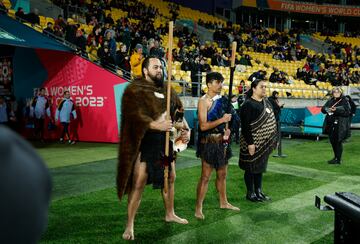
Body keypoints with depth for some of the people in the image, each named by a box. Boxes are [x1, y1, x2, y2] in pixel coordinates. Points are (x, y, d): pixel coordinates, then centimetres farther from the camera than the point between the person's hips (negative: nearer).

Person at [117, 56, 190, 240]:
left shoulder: (166, 89, 12)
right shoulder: (135, 90, -9)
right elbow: (135, 115, -22)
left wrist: (186, 129, -3)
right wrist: (158, 125, -35)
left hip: (165, 140, 7)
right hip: (145, 141, -7)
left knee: (170, 177, 18)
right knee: (139, 183, -7)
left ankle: (170, 214, 39)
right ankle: (129, 225, 6)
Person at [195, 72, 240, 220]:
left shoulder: (221, 99, 9)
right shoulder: (204, 101, -13)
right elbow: (203, 126, -21)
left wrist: (228, 128, 4)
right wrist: (222, 120, -22)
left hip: (222, 141, 8)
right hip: (209, 142, -7)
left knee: (222, 174, 18)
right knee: (206, 176, -5)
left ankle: (223, 202, 34)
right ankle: (198, 208, 5)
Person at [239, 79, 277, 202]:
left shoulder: (266, 102, 9)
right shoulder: (248, 104, -14)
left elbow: (272, 120, 16)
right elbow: (245, 125, -18)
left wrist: (274, 139, 13)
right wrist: (249, 143, -21)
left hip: (264, 143, 8)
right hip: (253, 142, -7)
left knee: (260, 167, 15)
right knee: (251, 168, 4)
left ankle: (258, 191, 27)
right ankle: (250, 193, 16)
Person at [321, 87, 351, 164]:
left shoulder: (344, 101, -4)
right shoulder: (330, 101, 12)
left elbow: (347, 112, -12)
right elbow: (323, 109, 10)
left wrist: (336, 110, -21)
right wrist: (327, 109, -12)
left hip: (340, 125, -6)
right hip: (331, 124, 6)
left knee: (338, 142, -4)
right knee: (332, 141, 13)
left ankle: (338, 160, 6)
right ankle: (336, 157, 30)